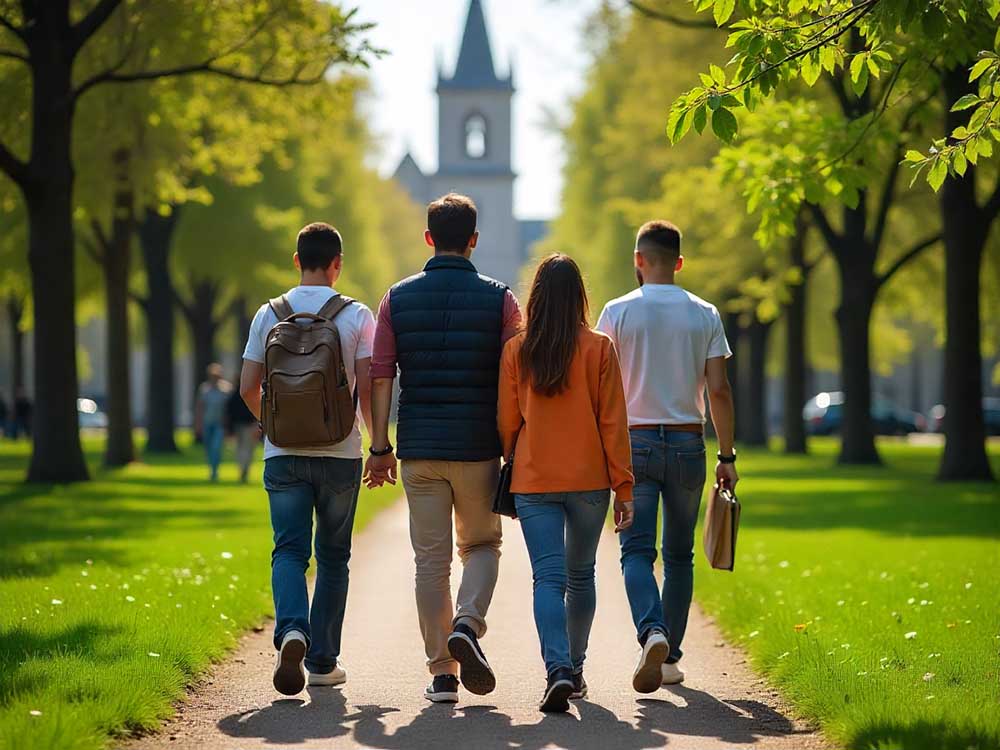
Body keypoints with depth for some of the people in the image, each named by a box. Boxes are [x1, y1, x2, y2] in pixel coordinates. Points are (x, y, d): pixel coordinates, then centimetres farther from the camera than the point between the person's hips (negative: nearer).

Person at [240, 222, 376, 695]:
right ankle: (323, 661, 13)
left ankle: (292, 630, -27)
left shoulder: (270, 314, 3)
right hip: (340, 453, -1)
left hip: (284, 455, 1)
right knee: (332, 556, 10)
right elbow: (367, 388, -8)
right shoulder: (356, 316, -3)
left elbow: (248, 388, 3)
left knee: (289, 550, 1)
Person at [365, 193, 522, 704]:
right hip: (479, 449, -1)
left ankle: (441, 672, 5)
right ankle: (467, 625, -11)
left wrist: (380, 446, 5)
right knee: (482, 545, 16)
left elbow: (380, 375, 0)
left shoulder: (399, 298, 3)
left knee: (431, 559, 7)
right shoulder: (499, 299, -1)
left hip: (419, 449, 1)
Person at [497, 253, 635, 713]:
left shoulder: (516, 351, -2)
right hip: (588, 481, 0)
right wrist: (623, 487, 1)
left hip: (533, 483, 0)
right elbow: (613, 423, -4)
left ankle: (558, 668, -23)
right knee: (580, 576, 17)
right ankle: (575, 668, 26)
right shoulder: (599, 349, -5)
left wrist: (512, 472, 21)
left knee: (548, 577, -4)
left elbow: (507, 422, 4)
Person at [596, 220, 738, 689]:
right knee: (679, 555, 12)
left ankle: (652, 631, -28)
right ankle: (670, 657, 13)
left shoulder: (618, 312, -2)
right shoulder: (704, 315, 3)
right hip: (687, 444, 2)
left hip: (634, 443, -2)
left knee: (637, 550, -3)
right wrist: (727, 456, 5)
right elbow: (718, 391, -1)